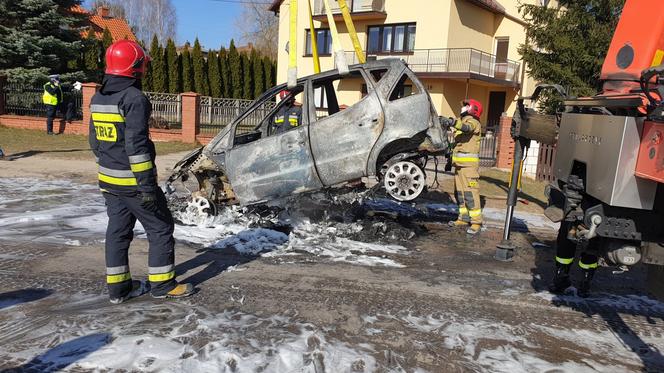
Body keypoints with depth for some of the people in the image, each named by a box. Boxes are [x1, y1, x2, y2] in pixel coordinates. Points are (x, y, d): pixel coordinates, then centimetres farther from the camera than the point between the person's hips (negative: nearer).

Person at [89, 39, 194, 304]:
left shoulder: (98, 99, 9)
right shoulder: (134, 99, -18)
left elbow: (95, 141, 16)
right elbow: (136, 145, -24)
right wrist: (146, 184, -22)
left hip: (108, 180, 8)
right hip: (133, 181, -8)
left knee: (118, 230, 14)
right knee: (160, 227, 4)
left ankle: (118, 287, 21)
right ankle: (162, 283, 11)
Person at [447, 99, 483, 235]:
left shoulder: (473, 122, -5)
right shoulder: (462, 121, 24)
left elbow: (467, 127, -30)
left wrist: (454, 123, -47)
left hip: (469, 162, -9)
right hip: (459, 163, 9)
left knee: (470, 192, -14)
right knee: (459, 192, 10)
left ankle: (476, 222, -13)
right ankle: (464, 218, 17)